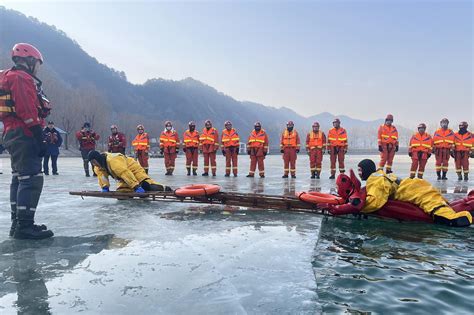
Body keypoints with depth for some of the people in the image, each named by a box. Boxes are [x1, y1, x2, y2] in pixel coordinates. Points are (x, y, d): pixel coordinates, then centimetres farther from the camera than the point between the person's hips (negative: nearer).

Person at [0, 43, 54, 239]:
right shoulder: (23, 78, -9)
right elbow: (28, 112, -20)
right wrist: (39, 138, -20)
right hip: (24, 136, -11)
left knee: (19, 179, 14)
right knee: (32, 179, -12)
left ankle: (18, 223, 21)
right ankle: (24, 226, -12)